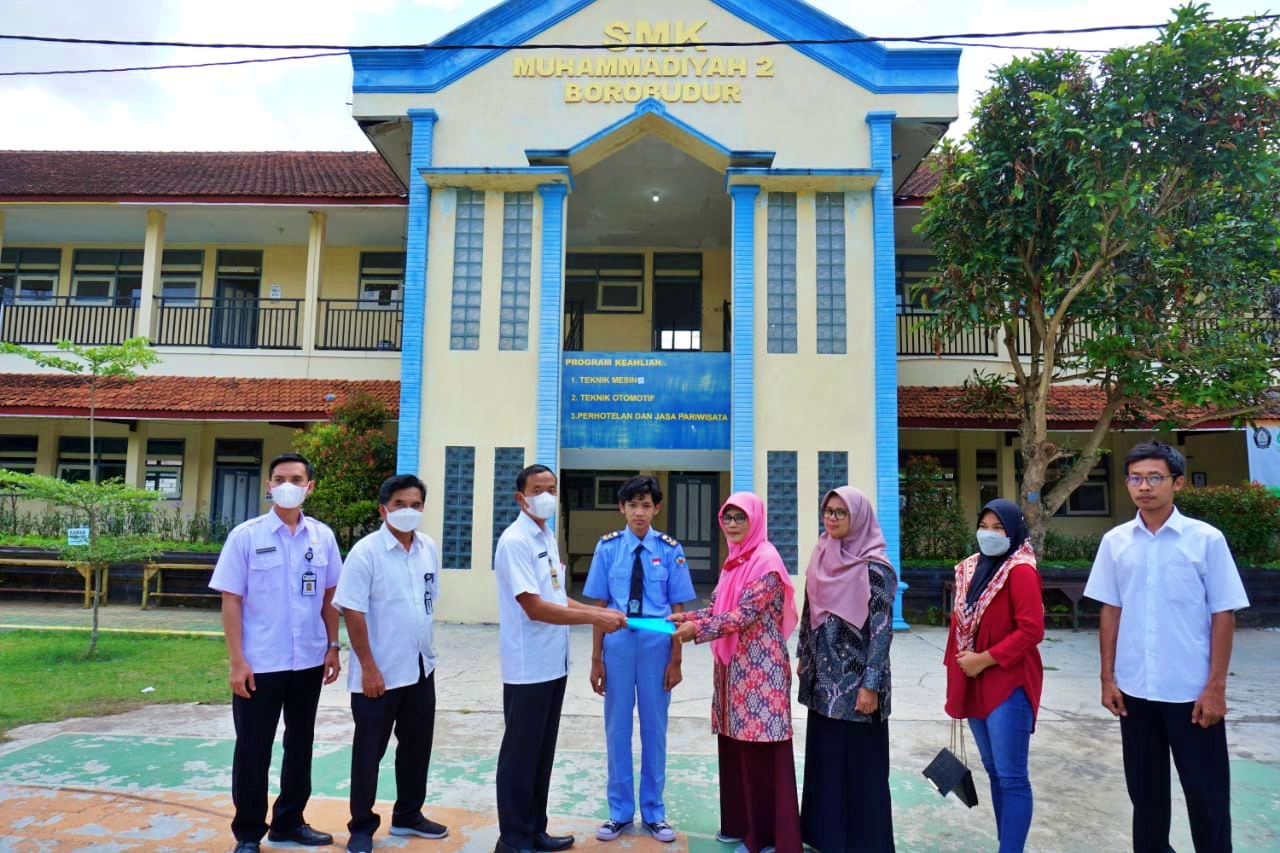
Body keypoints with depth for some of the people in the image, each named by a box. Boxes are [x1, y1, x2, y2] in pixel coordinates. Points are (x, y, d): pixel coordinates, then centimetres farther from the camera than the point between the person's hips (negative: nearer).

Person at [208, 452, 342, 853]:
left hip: (308, 662, 4)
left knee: (300, 746, 16)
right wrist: (236, 661, -11)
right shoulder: (246, 535, -7)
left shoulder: (323, 536, 2)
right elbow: (231, 600, -7)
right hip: (260, 664, -3)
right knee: (252, 751, 9)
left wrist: (332, 647, 6)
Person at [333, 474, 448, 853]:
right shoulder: (366, 551, -15)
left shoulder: (429, 549, 2)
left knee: (416, 746, 18)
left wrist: (422, 651, 14)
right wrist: (368, 667, -17)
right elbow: (352, 612, -16)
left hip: (421, 668, 6)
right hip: (380, 672, -6)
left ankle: (408, 815, 35)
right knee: (369, 751, 8)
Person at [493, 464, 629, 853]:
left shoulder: (548, 537, 11)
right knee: (520, 753, 5)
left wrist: (600, 611, 4)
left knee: (543, 752, 18)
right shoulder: (515, 541, -17)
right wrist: (594, 618, -19)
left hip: (554, 664, 9)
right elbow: (535, 607, -23)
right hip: (528, 668, -9)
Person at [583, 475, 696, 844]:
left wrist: (675, 660, -1)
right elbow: (599, 606, 1)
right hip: (618, 646, 1)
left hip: (656, 647, 0)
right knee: (617, 728, 11)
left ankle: (653, 811, 29)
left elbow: (677, 609, 0)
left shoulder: (670, 549, -4)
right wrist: (596, 658, 1)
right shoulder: (608, 547, -3)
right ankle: (620, 811, 28)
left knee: (655, 728, 12)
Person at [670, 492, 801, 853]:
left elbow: (745, 614, -20)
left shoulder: (766, 561, -14)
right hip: (734, 664, 8)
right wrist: (686, 617, -2)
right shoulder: (734, 560, 12)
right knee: (735, 744, 14)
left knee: (761, 749, 0)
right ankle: (740, 823, 28)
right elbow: (718, 606, 14)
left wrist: (697, 629, -21)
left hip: (760, 666, -8)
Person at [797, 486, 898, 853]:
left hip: (856, 681, -6)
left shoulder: (874, 568, -13)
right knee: (824, 757, 15)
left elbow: (882, 629, -16)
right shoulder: (822, 558, 6)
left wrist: (870, 684, -18)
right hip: (823, 678, 6)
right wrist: (804, 659, 15)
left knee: (860, 762, 4)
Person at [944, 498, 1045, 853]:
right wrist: (956, 669, 11)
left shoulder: (1020, 571, -12)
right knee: (994, 771, 16)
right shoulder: (970, 569, 11)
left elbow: (1031, 630, -20)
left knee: (1011, 776, -3)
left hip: (1009, 685, -8)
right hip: (975, 685, 8)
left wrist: (983, 660, -17)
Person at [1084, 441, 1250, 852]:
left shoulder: (1207, 539, -6)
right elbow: (1110, 612, 7)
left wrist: (1216, 687, -8)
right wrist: (1108, 678, 5)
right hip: (1135, 690, 3)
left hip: (1192, 691, -3)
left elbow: (1223, 615, -5)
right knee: (1145, 791, 15)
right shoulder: (1115, 541, 2)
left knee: (1207, 795, 8)